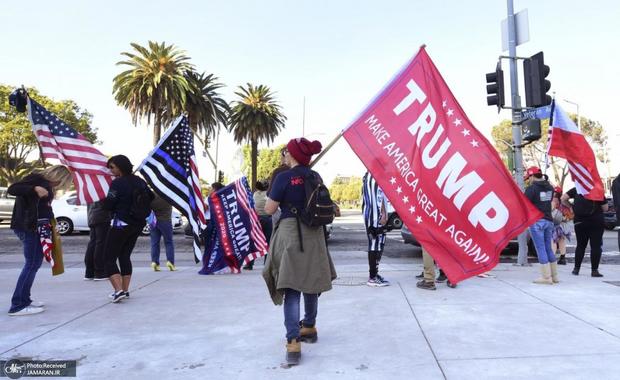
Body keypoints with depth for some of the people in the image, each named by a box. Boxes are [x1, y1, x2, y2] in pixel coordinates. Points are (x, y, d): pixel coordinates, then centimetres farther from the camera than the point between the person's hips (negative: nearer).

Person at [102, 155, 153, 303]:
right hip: (138, 224, 7)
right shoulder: (139, 181, 5)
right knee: (125, 256, 18)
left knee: (110, 258, 2)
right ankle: (125, 290, 19)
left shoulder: (117, 183, -15)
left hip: (121, 224, -7)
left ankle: (118, 290, -11)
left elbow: (108, 205, -14)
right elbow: (151, 198, 13)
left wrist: (102, 199, 5)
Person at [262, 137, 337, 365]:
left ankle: (293, 342, -11)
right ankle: (309, 327, 34)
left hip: (290, 234, -5)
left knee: (291, 288, -5)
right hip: (313, 234, 6)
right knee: (310, 283, 18)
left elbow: (269, 209, -9)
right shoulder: (316, 177, 5)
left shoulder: (284, 178, -11)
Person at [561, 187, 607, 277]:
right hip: (596, 222, -2)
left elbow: (563, 198, -3)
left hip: (580, 221, 2)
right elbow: (605, 208, 1)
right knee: (596, 246, 3)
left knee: (580, 245, 12)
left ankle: (576, 269, 13)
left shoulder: (576, 190, 3)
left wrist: (571, 206, 9)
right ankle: (594, 270, 1)